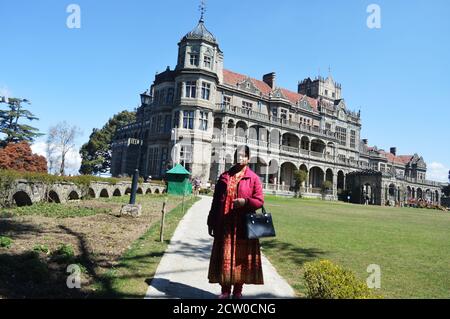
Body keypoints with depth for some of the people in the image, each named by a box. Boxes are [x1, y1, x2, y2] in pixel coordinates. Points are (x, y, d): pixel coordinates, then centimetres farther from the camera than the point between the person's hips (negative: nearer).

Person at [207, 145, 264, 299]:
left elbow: (259, 200, -2)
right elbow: (216, 201, 9)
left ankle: (238, 291, 20)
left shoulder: (253, 178, 1)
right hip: (225, 225, 2)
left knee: (241, 257, 6)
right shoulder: (224, 177, 8)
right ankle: (225, 290, 20)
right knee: (224, 257, 7)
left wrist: (245, 201, -22)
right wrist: (211, 222, 7)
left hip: (244, 226, -2)